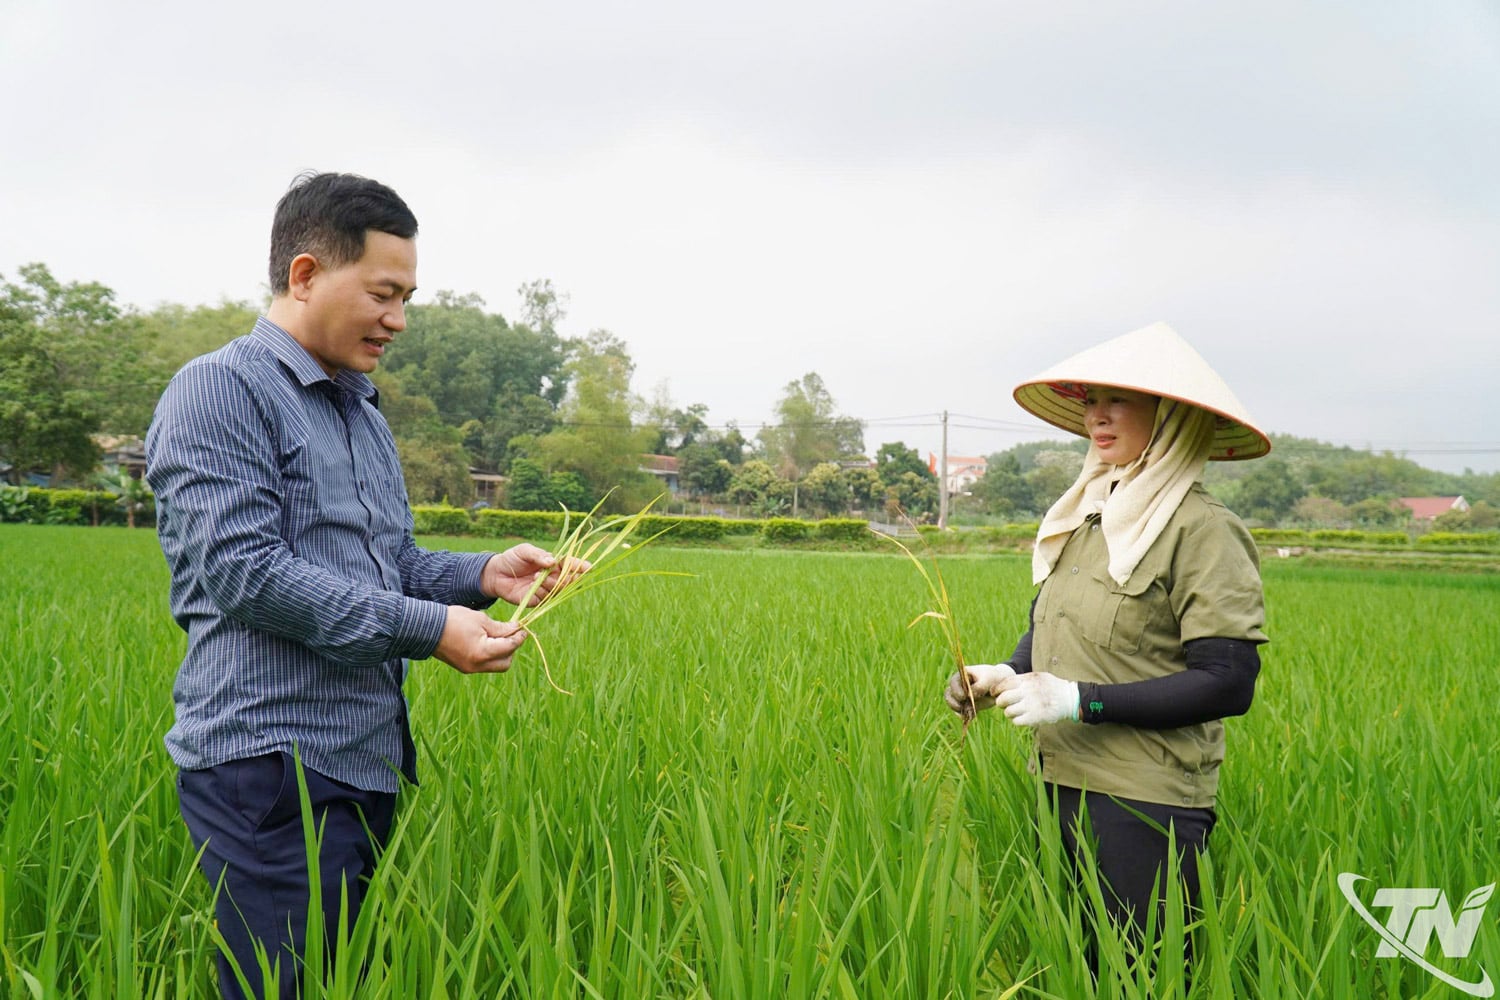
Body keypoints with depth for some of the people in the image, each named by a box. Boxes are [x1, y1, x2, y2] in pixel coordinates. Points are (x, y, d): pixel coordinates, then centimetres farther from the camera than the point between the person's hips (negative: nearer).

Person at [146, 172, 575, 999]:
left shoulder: (363, 413, 18)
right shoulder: (218, 391, -9)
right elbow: (243, 571, -18)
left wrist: (481, 574, 2)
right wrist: (429, 629, -19)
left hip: (366, 765, 8)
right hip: (269, 768, -8)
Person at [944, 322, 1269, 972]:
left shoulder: (1201, 530, -13)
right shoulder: (1084, 517, 9)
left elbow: (1228, 683, -16)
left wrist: (1080, 699, -19)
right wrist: (1007, 672, -1)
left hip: (1146, 804, -7)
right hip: (1062, 788, 7)